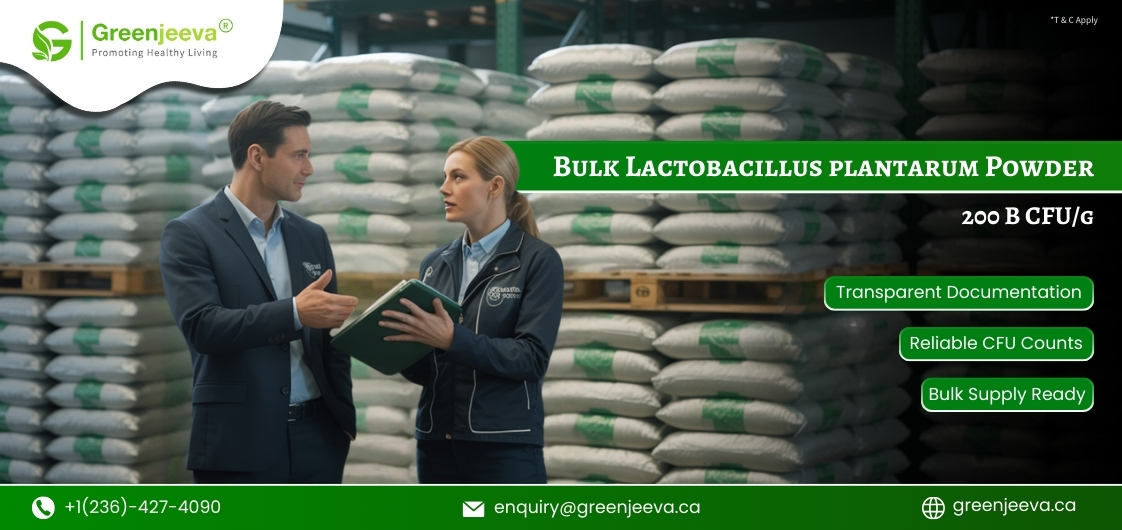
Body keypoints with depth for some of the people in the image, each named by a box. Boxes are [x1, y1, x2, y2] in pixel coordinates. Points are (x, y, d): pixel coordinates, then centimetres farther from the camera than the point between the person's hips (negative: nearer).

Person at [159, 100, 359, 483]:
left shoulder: (311, 237, 14)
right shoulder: (189, 235, -4)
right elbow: (201, 326, -18)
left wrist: (344, 416, 9)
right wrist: (294, 313, -26)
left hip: (316, 439, 5)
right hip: (239, 442, -5)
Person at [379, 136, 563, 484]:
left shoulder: (538, 260, -5)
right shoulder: (435, 265, 11)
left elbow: (532, 357, -15)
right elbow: (425, 370, 12)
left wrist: (453, 339, -24)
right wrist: (396, 344, -8)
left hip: (506, 446, -5)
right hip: (437, 444, 5)